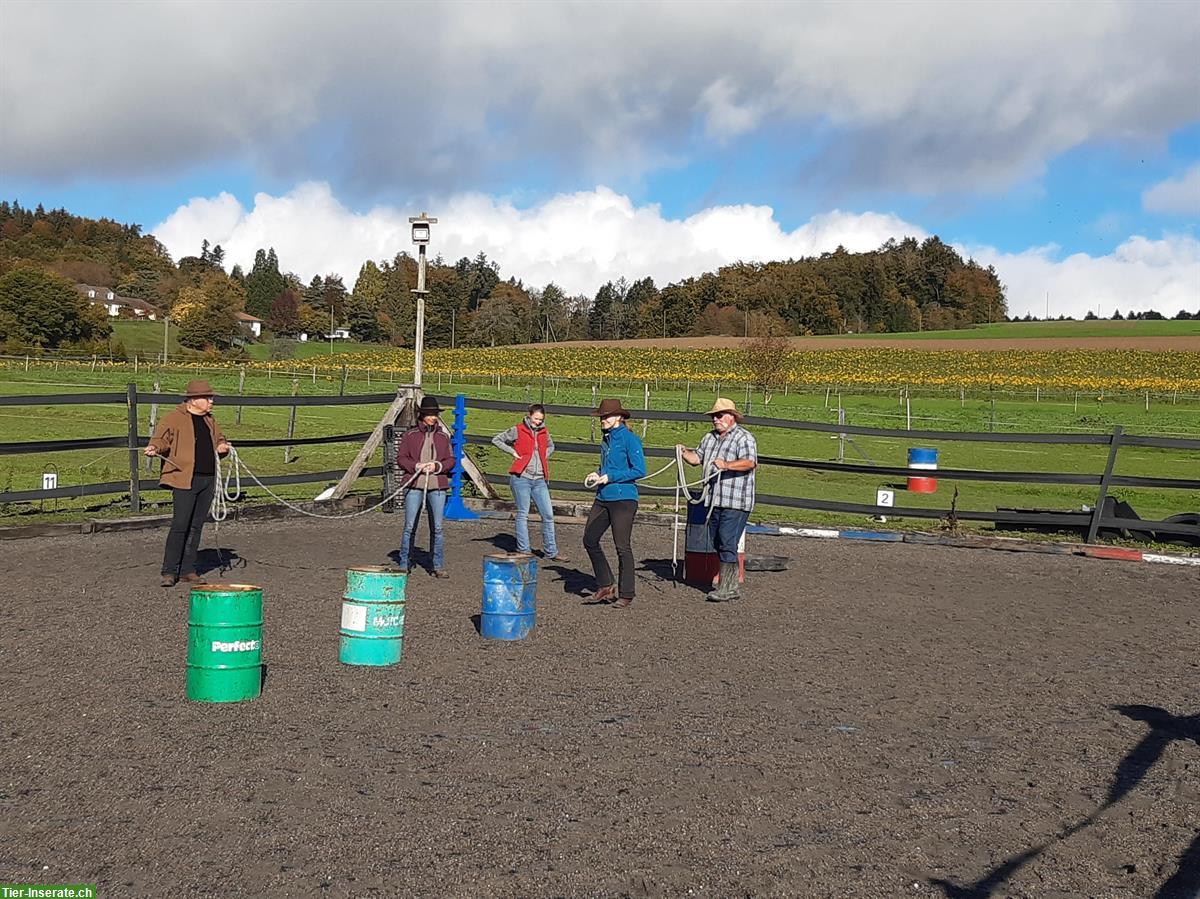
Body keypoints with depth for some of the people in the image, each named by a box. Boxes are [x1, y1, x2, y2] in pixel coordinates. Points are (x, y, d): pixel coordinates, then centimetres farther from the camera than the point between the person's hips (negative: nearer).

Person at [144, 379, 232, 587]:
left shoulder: (209, 420, 18)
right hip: (184, 480, -7)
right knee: (180, 525, -10)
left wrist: (222, 446, 6)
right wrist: (154, 448, -30)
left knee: (196, 526, 9)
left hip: (208, 480, 7)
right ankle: (169, 572, -2)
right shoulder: (174, 418, -3)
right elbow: (161, 438, -9)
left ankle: (188, 570, 16)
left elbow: (219, 438, 29)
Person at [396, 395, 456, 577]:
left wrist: (437, 466, -7)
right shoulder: (410, 435, 5)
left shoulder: (443, 436, 12)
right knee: (409, 527, -1)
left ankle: (438, 566, 10)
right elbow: (401, 458, 4)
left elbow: (451, 460, 12)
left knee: (437, 527, 2)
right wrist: (417, 466, -12)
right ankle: (404, 564, 10)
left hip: (437, 487, 2)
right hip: (414, 486, -2)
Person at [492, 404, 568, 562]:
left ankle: (551, 551, 10)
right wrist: (513, 452, -3)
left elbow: (551, 447, 31)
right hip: (521, 478, -5)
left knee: (548, 515, 2)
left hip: (539, 480, 5)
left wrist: (544, 457, 12)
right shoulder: (518, 430, -2)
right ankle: (523, 551, 3)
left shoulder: (544, 431, 11)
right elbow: (496, 440, 4)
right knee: (523, 514, -2)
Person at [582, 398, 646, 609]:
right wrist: (597, 474, 5)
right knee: (589, 540, 7)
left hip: (623, 499, -8)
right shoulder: (606, 438, 12)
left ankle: (625, 595, 10)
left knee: (622, 547, -2)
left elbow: (639, 470, -16)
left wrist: (610, 477, -15)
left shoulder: (629, 439, -11)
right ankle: (605, 586, 20)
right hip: (603, 498, 8)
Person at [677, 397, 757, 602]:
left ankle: (725, 589, -8)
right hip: (714, 500, 8)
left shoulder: (744, 437, -6)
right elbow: (697, 458, 20)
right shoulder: (709, 438, 19)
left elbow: (750, 462, -20)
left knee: (727, 543, -11)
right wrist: (684, 452, 1)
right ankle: (733, 586, 20)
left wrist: (726, 465, -32)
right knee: (717, 543, 11)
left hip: (735, 502, -8)